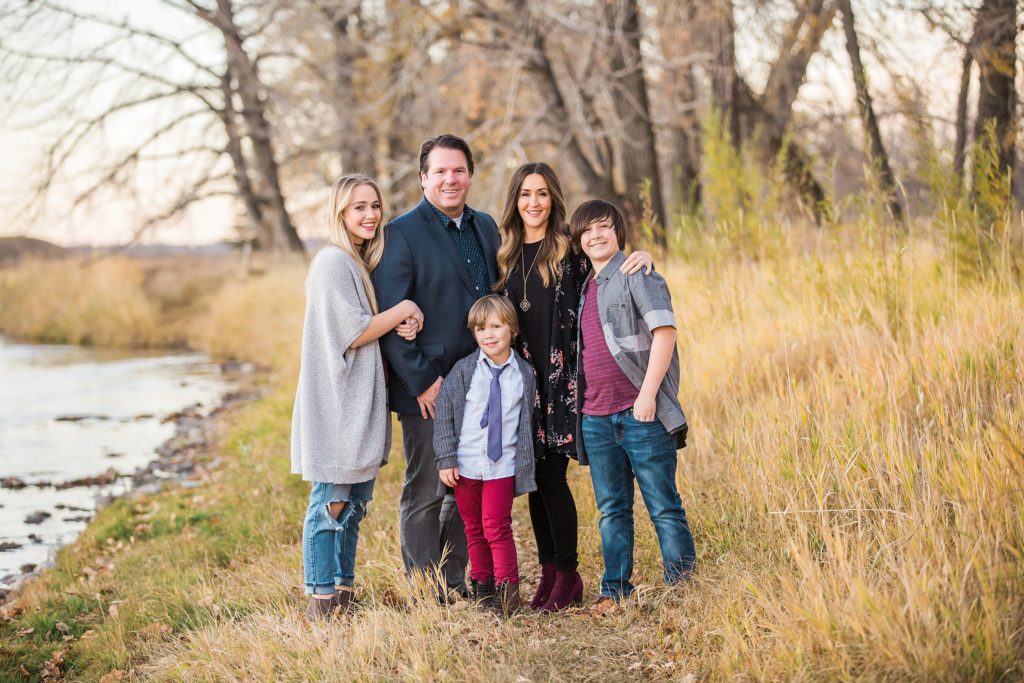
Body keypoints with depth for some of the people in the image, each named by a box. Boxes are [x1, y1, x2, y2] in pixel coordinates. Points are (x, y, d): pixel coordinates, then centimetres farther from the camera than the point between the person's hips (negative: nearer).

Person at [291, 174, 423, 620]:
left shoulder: (361, 263, 16)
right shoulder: (333, 263, -13)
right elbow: (353, 333, -18)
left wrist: (401, 327, -3)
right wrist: (405, 309, -9)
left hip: (360, 403, 9)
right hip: (334, 403, -9)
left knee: (355, 503, 12)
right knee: (331, 503, -4)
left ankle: (344, 594, 20)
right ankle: (322, 602, 2)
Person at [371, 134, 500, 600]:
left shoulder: (485, 227, 11)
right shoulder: (402, 234, -9)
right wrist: (421, 381, -16)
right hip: (427, 389, -6)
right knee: (425, 492, 2)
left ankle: (455, 584, 25)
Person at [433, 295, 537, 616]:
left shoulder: (524, 374, 0)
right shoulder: (463, 370, -3)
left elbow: (526, 421, 8)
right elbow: (444, 414, -1)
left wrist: (524, 463, 6)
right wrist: (446, 459, -5)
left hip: (502, 465, -1)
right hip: (465, 465, 1)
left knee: (497, 527, -8)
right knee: (474, 529, 10)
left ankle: (507, 589, 0)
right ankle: (481, 585, 23)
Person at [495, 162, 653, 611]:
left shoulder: (571, 248, -1)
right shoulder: (506, 254, 12)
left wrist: (642, 257, -19)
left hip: (561, 377, -4)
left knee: (551, 476, -6)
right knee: (533, 478, 7)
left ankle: (568, 577, 5)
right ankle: (548, 572, 18)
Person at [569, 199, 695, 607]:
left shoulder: (636, 273, -3)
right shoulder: (585, 287, 18)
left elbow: (664, 332, -13)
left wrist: (648, 394, -19)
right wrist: (579, 405, 18)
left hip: (640, 413, -6)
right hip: (595, 417, 7)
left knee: (664, 507, 0)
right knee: (612, 509, 10)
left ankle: (683, 587, 7)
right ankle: (615, 590, 17)